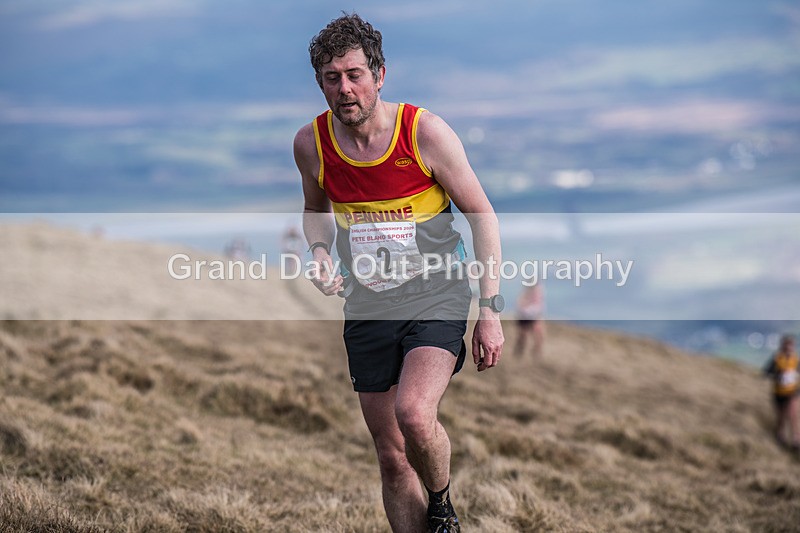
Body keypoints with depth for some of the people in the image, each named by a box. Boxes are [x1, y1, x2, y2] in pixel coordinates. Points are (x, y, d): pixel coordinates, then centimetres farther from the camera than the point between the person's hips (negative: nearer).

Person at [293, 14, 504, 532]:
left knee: (414, 415, -28)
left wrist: (491, 310, -9)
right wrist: (320, 249, -5)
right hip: (367, 311, 4)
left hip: (436, 300, -4)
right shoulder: (311, 143, -4)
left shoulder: (425, 130, -14)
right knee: (392, 458, 6)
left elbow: (483, 215, -6)